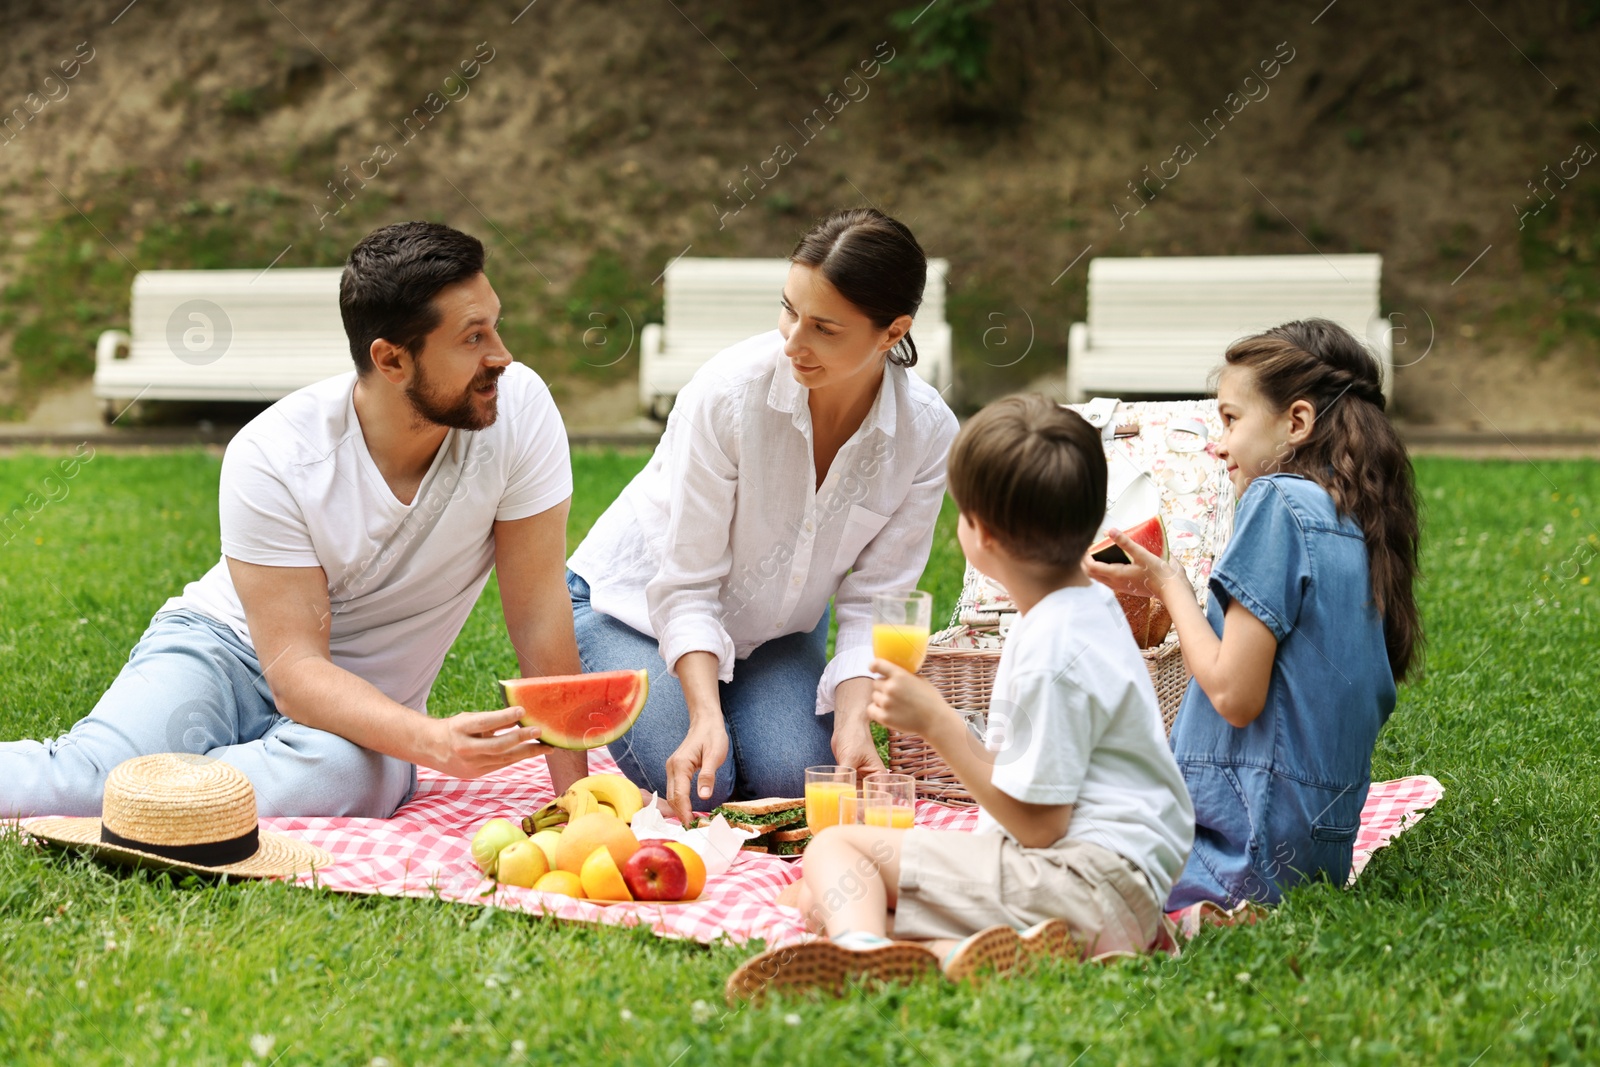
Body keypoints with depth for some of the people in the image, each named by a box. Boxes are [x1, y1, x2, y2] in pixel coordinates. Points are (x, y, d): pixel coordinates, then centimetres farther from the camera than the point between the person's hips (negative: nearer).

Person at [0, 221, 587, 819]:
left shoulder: (518, 407, -17)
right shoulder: (273, 457, -21)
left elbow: (540, 618, -12)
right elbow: (297, 670, -24)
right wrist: (431, 740, -41)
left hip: (369, 707, 2)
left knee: (342, 771, -36)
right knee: (84, 777, -34)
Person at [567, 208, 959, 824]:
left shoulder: (928, 434, -21)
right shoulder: (729, 391, -31)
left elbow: (872, 599, -14)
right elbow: (685, 587, -26)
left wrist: (853, 720, -28)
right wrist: (706, 716, -37)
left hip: (777, 628, 3)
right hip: (639, 604, -3)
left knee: (795, 776, -19)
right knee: (696, 788, -20)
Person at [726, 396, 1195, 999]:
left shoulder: (1053, 652, -18)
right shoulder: (1091, 607, 15)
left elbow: (1038, 823, -16)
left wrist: (938, 722, -11)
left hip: (1084, 876, -11)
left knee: (836, 850, -10)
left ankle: (862, 947, -43)